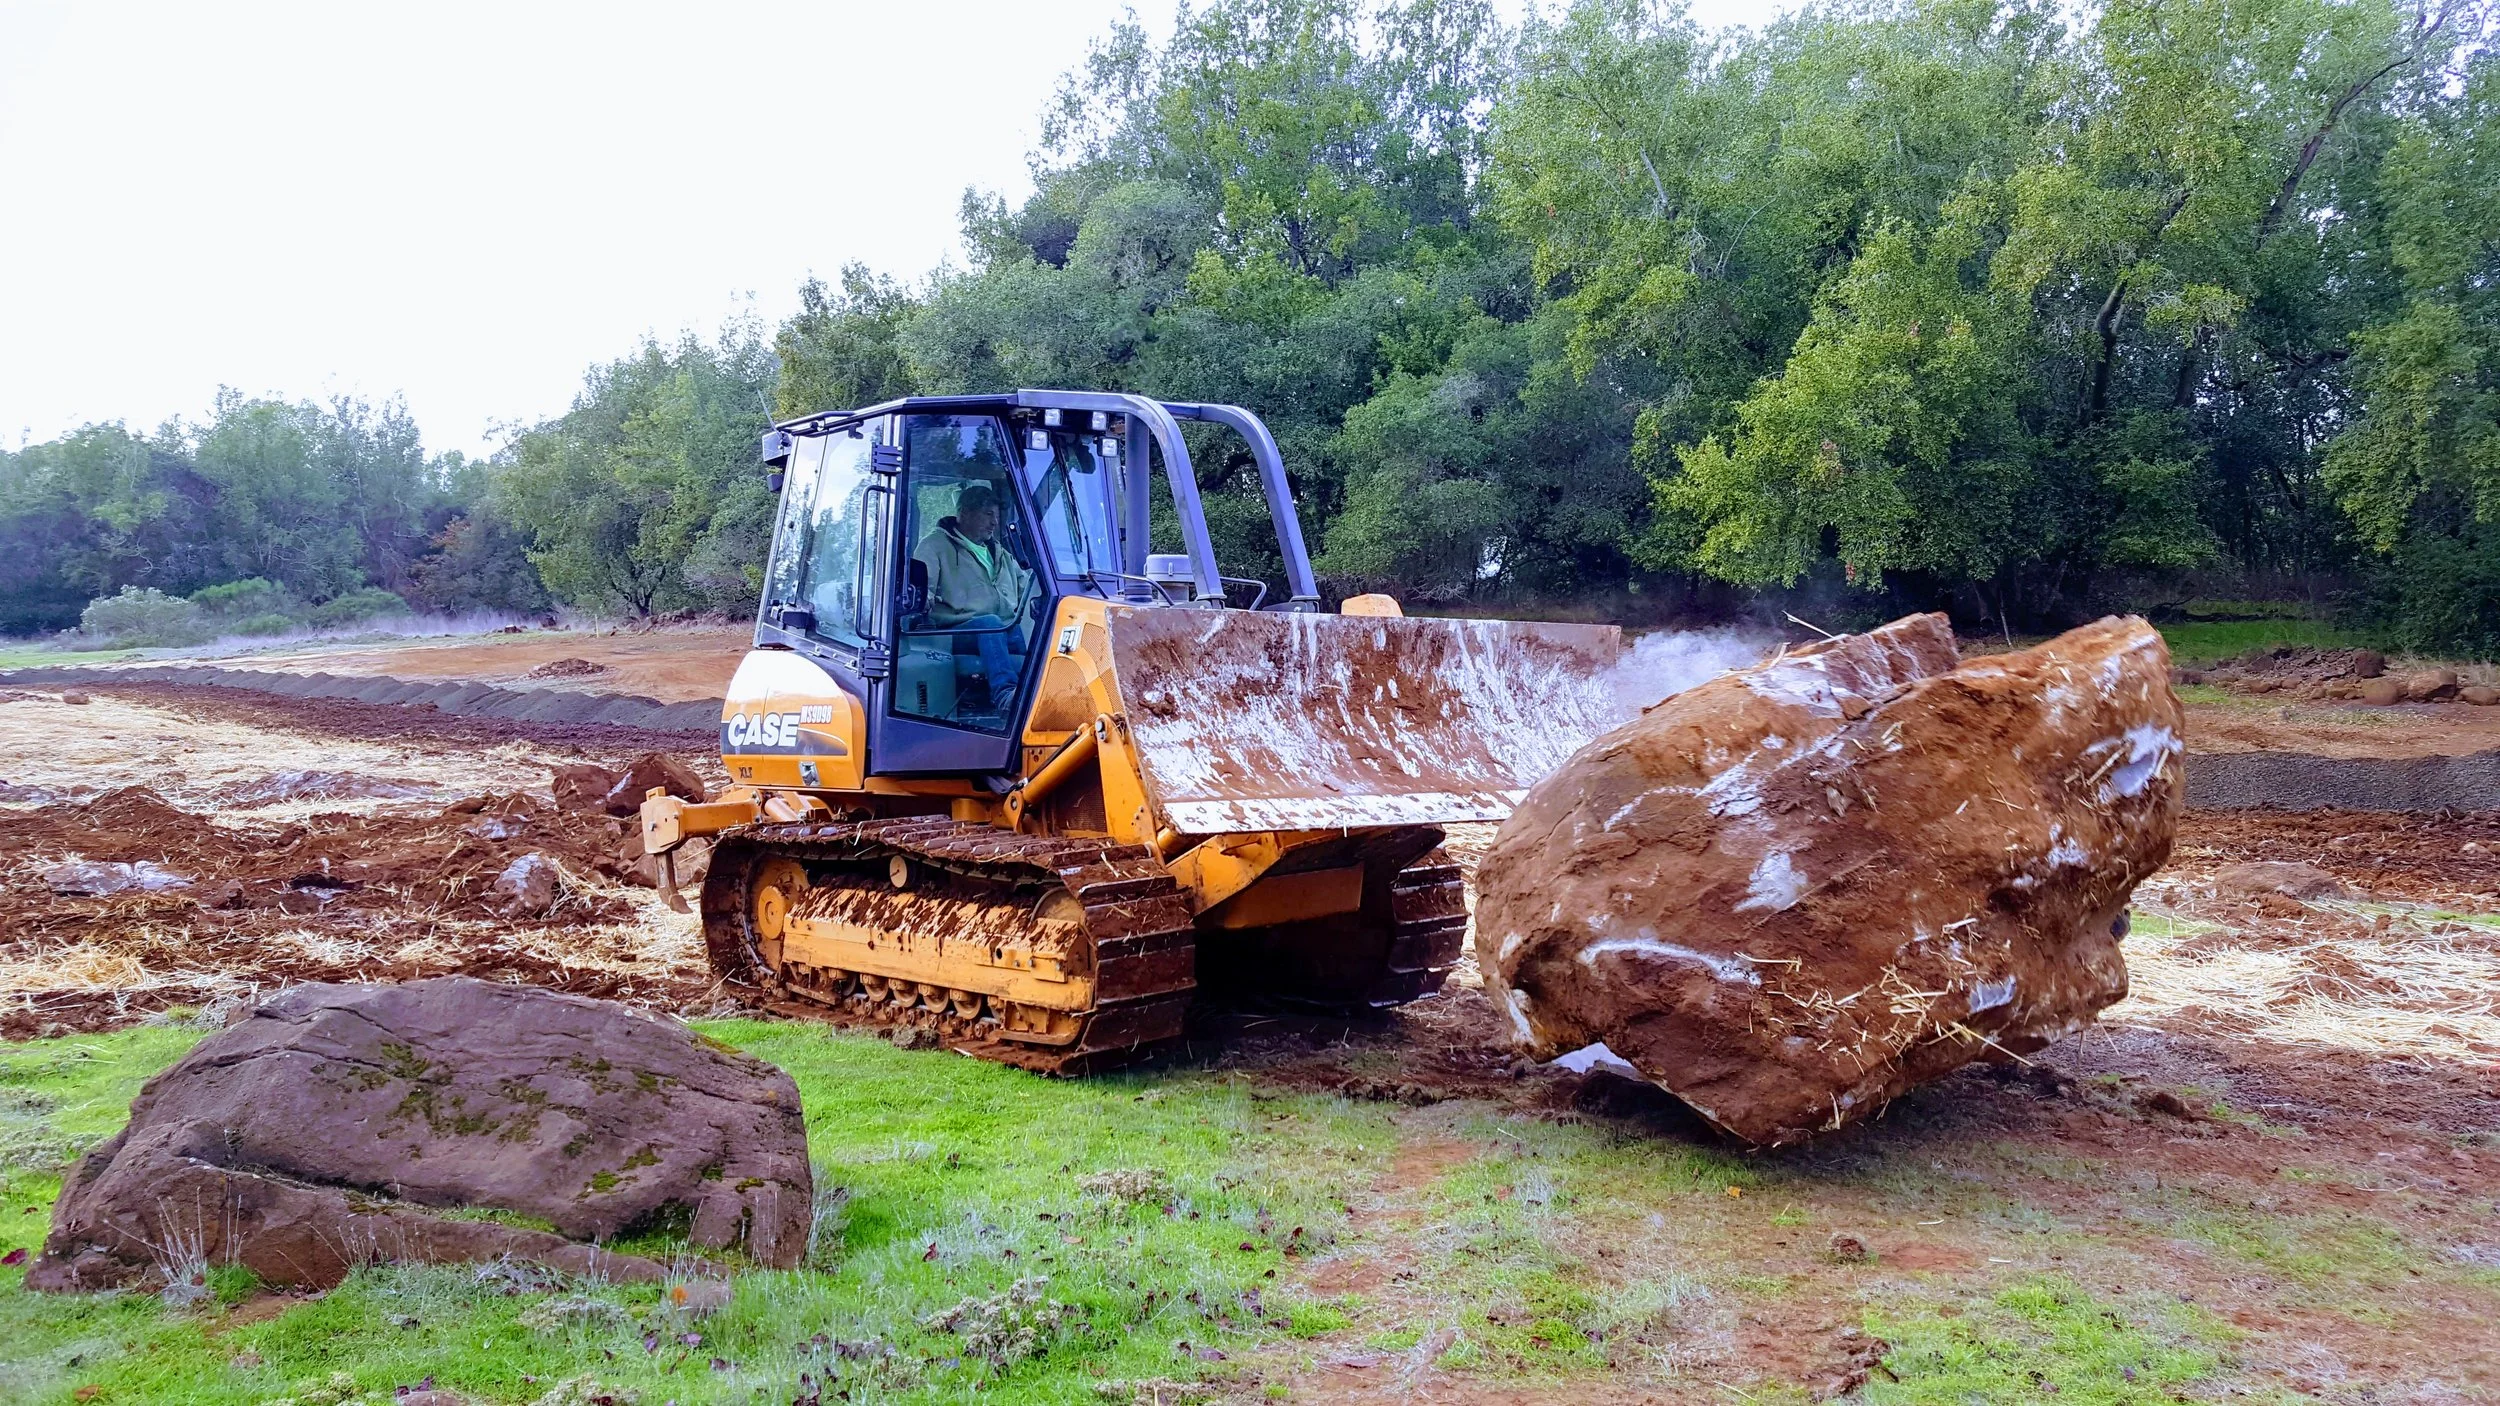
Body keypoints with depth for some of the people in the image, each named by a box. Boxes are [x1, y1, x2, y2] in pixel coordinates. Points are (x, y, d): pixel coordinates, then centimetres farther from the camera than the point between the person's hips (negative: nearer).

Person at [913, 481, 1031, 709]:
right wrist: (924, 600, -27)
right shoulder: (935, 545, 11)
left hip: (1008, 631, 5)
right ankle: (1004, 692, -60)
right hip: (959, 632, -5)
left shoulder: (1000, 552, 32)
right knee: (990, 623, -40)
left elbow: (1025, 586, 32)